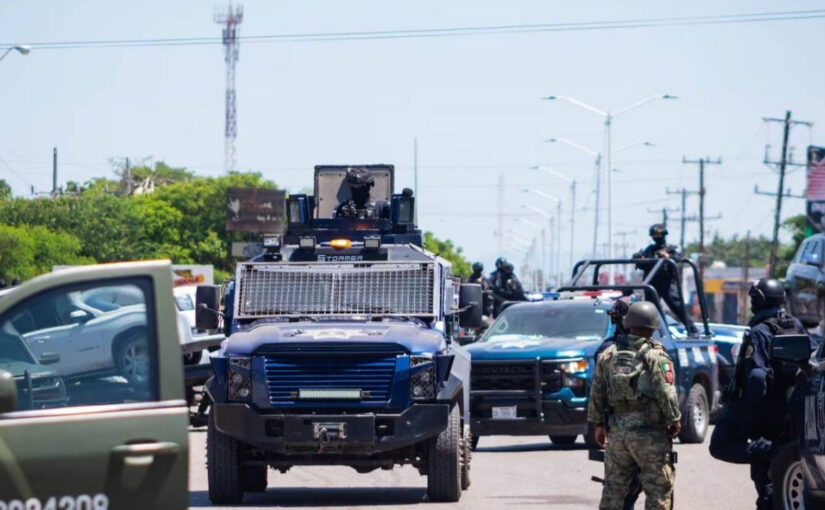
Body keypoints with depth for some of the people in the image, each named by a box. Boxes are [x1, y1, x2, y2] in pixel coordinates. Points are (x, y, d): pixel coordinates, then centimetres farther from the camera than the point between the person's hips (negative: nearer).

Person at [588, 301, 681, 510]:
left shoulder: (608, 355, 8)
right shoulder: (655, 355, -8)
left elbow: (596, 393, 10)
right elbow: (666, 393, -12)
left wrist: (598, 424, 17)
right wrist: (675, 420, 0)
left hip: (616, 430, 5)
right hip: (648, 430, -5)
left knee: (613, 487, 13)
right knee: (659, 488, 0)